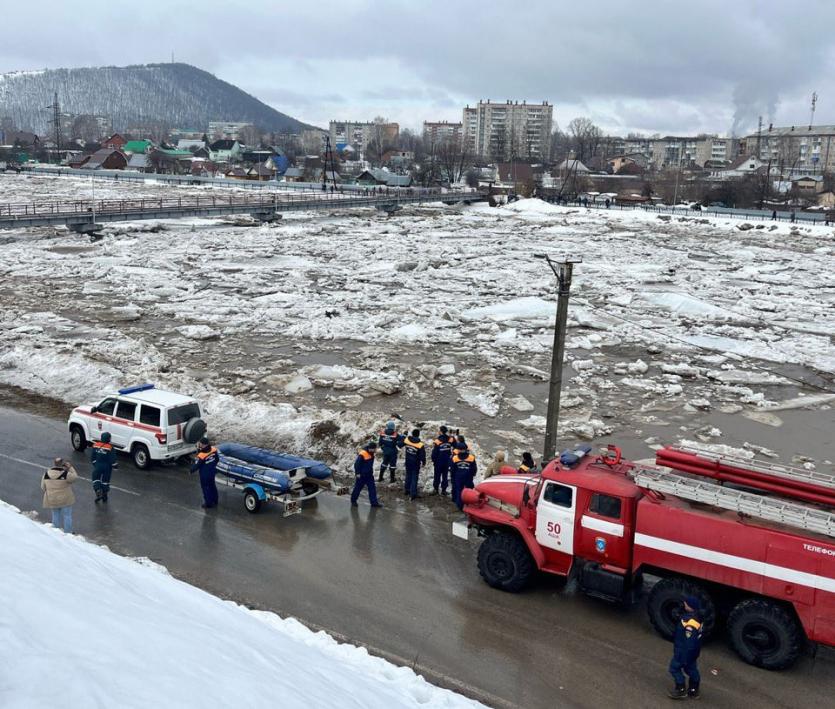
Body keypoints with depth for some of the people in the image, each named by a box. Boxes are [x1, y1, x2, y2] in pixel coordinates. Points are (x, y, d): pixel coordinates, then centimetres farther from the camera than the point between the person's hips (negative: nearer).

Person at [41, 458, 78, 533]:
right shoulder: (65, 474, -21)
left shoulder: (46, 474, -6)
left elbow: (43, 487, 3)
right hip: (65, 500, -4)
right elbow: (75, 477, -5)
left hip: (51, 500, 4)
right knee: (67, 516, 10)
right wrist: (70, 467, 0)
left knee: (56, 516, 20)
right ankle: (68, 533, 18)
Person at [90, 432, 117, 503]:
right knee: (105, 480, 12)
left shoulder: (95, 445, -6)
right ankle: (104, 496, 20)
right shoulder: (110, 448, -17)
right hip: (107, 467, -1)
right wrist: (114, 465, 4)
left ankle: (98, 493, -4)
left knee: (96, 479, 14)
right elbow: (113, 459, -13)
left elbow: (92, 457, 2)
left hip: (98, 466, 1)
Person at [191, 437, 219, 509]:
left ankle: (208, 504, 31)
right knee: (212, 487, 25)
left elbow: (195, 466, -20)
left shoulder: (201, 456, -34)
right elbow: (217, 460, 0)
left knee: (206, 489, 15)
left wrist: (192, 470, 1)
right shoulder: (214, 450, -17)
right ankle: (214, 502, 42)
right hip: (212, 472, 6)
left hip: (205, 475, -6)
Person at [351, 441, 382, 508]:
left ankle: (374, 502, 6)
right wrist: (357, 473, -17)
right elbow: (357, 464, -20)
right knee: (358, 488, 7)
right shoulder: (362, 454, -24)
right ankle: (353, 501, 23)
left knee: (372, 488, 3)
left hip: (369, 475, 7)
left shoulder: (371, 453, 2)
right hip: (362, 475, -7)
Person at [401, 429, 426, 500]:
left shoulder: (406, 440, -13)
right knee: (414, 478, 4)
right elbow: (422, 455, -15)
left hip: (407, 462, 4)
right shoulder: (420, 445, -23)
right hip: (415, 463, -4)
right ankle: (413, 494, 3)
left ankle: (407, 490, 35)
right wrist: (423, 462, 2)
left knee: (408, 476, 23)